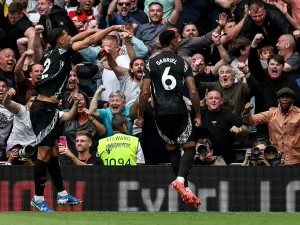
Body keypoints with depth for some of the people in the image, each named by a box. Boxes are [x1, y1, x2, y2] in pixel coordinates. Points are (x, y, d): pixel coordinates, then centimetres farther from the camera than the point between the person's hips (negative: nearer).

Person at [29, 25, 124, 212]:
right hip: (45, 108, -10)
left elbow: (76, 39, 31)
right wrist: (112, 28, 0)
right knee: (44, 152, -8)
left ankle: (62, 194, 19)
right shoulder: (61, 52, -8)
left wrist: (94, 29, 36)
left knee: (53, 151, 13)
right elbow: (90, 41, -8)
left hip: (46, 107, 10)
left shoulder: (52, 52, 13)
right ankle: (38, 198, -6)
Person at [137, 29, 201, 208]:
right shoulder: (182, 62, 2)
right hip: (179, 111, -2)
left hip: (161, 113, 2)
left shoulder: (151, 64, 4)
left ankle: (185, 188, 15)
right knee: (190, 147, 6)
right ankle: (181, 179, -19)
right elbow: (193, 92, -5)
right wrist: (198, 115, 4)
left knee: (172, 149, 17)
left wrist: (141, 116, 8)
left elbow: (145, 92, -2)